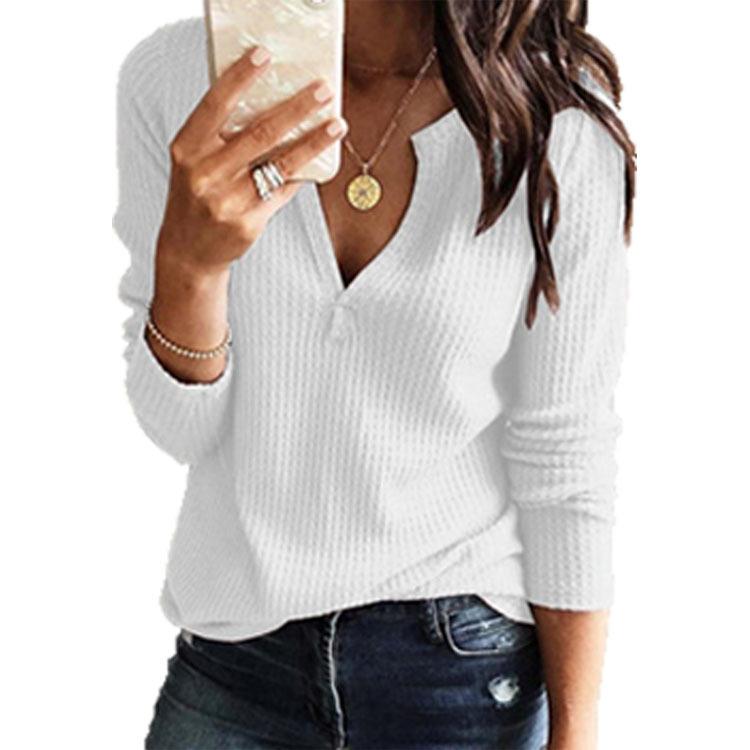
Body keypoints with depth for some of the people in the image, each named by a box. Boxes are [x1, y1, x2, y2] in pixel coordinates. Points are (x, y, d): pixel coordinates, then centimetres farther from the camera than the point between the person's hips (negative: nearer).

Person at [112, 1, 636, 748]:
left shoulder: (562, 126, -16)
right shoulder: (170, 76, -11)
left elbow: (566, 461, -10)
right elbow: (179, 429, -9)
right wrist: (188, 260, -29)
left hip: (465, 663, -1)